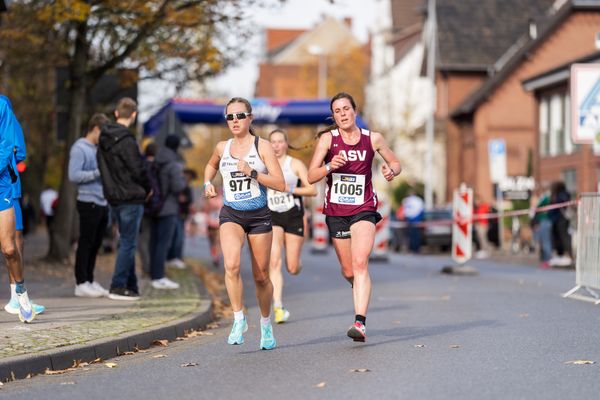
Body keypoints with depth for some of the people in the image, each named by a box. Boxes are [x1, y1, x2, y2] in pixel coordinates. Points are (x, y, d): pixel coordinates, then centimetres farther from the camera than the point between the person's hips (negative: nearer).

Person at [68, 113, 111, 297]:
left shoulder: (97, 149, 17)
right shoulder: (79, 149, -8)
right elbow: (74, 175, -17)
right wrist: (98, 173, -20)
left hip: (102, 203, 8)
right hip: (88, 202, -8)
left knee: (95, 244, 11)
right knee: (86, 244, -4)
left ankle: (89, 281, 17)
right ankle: (81, 284, -1)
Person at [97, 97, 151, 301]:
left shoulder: (104, 139, 8)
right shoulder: (126, 140, -18)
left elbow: (102, 167, 13)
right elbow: (138, 169, -16)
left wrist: (112, 187, 13)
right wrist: (147, 189, 0)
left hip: (114, 197, 8)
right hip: (131, 197, -8)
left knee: (127, 241, 15)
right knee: (128, 243, -3)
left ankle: (131, 286, 18)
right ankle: (118, 287, -3)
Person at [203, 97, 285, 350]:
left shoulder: (262, 146, -5)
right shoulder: (222, 148, 6)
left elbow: (280, 184, -11)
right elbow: (211, 165, 31)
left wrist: (252, 172, -20)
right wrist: (208, 183, 12)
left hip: (259, 216, -1)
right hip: (231, 215, 1)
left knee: (261, 276, 8)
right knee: (232, 264, -26)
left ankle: (266, 325, 31)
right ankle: (239, 320, -15)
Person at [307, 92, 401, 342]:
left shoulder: (373, 139, 0)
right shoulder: (327, 139, -2)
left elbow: (395, 163, 15)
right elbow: (311, 177, -6)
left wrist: (392, 171, -9)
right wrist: (329, 166, -26)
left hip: (363, 210, -2)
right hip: (335, 211, 2)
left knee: (360, 264, -20)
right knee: (348, 271, 10)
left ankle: (360, 323, -27)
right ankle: (360, 290, 46)